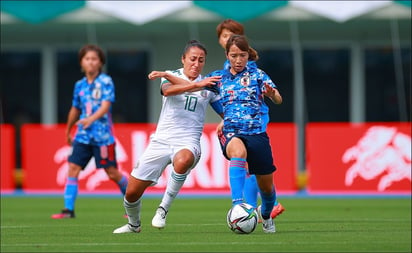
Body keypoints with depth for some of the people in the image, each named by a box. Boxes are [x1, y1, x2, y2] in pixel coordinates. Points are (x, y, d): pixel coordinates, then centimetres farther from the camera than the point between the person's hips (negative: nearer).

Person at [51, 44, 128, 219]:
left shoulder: (106, 82, -6)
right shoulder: (80, 85, 9)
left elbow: (105, 106, -18)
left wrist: (91, 119, -35)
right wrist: (68, 131, 30)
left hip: (102, 135, -5)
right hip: (83, 136, 5)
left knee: (112, 172, 0)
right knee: (73, 168, -7)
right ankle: (68, 209, -6)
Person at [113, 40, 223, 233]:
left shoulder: (208, 85, 10)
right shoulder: (171, 76, 4)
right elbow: (168, 90, -20)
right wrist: (197, 85, -32)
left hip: (188, 143, 0)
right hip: (161, 140, 1)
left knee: (183, 160, -40)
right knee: (132, 192, -1)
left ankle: (163, 208, -23)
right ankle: (133, 225, 31)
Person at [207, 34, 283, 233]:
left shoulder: (257, 74, 4)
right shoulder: (219, 77, 11)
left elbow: (278, 100, -7)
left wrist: (272, 94, -31)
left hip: (257, 133, 1)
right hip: (230, 133, -1)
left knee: (266, 186, 10)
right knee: (238, 151, -39)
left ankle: (265, 214, 45)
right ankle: (237, 205, -49)